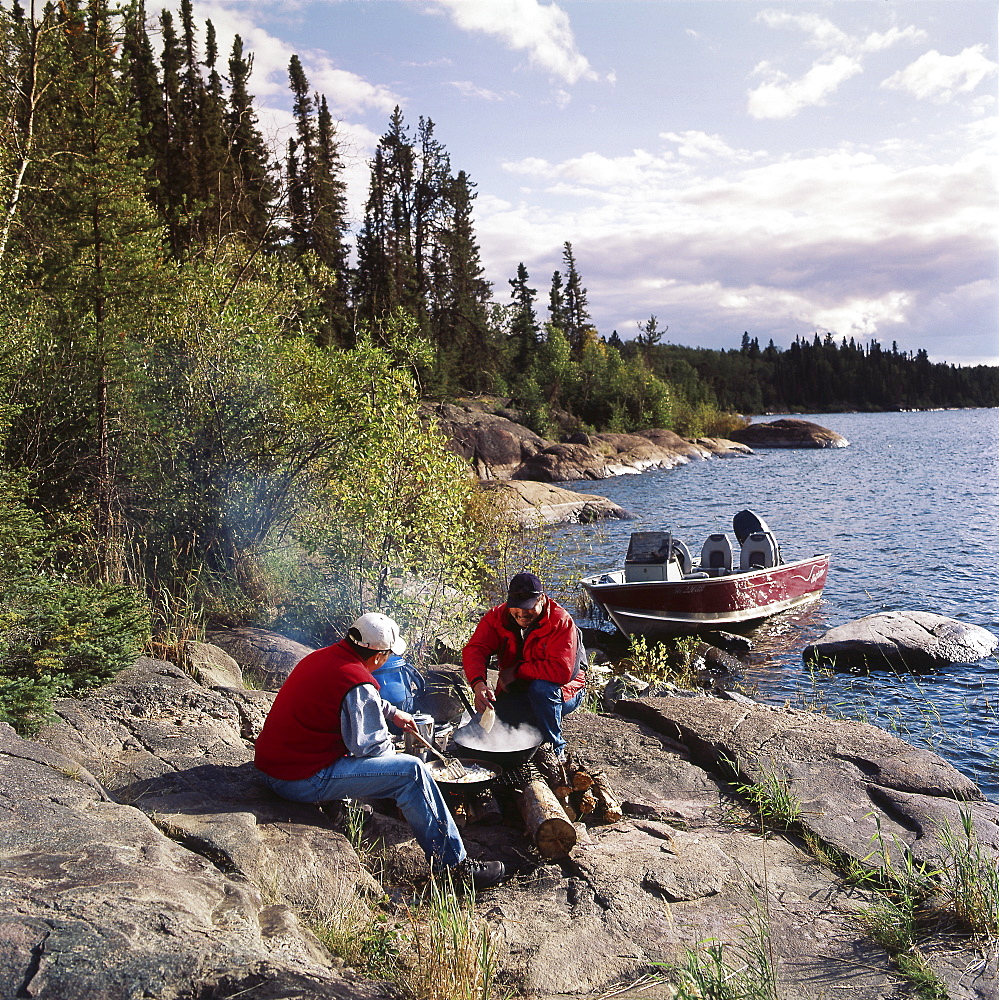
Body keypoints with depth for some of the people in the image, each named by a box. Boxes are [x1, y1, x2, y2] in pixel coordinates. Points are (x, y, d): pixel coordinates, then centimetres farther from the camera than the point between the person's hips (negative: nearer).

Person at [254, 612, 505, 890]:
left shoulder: (322, 657, 8)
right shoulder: (357, 681, -21)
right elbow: (371, 747, -16)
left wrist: (392, 712, 33)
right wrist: (391, 748, 5)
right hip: (303, 779, -10)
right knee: (411, 770, -13)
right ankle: (454, 864, -6)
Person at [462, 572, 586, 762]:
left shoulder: (561, 622, -22)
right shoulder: (497, 617, -8)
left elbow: (561, 671, -32)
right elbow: (474, 650, -21)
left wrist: (517, 671, -23)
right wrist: (478, 684, -41)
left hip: (561, 693, -4)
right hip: (515, 694, 4)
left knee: (541, 688, -37)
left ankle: (555, 748, -14)